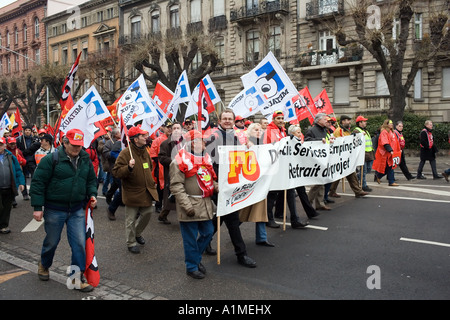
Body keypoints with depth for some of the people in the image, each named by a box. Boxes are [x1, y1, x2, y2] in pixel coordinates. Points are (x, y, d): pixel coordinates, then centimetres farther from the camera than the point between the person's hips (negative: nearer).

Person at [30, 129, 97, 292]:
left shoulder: (85, 160, 5)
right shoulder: (51, 159, -12)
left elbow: (91, 180, 18)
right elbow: (38, 182, -11)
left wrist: (92, 194, 0)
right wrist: (37, 207, -13)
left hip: (77, 210, 4)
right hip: (55, 210, -3)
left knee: (79, 243, -1)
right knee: (52, 241, 14)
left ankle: (78, 276, 11)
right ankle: (43, 265, 44)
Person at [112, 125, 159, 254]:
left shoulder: (145, 152, 9)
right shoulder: (125, 153, -16)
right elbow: (116, 172, -19)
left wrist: (152, 183, 21)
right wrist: (129, 167, -34)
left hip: (146, 192, 7)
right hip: (132, 193, -7)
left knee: (147, 213, 16)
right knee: (131, 219, 3)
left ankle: (137, 233, 41)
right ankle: (131, 243, 21)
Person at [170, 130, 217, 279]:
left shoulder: (205, 158, 12)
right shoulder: (180, 161, -12)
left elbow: (211, 178, 21)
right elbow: (176, 186, -15)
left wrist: (218, 188, 0)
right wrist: (187, 205, -21)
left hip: (205, 204, 7)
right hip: (190, 206, -7)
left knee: (208, 232, 14)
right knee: (191, 238, 4)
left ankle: (196, 258, 36)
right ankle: (192, 267, 21)